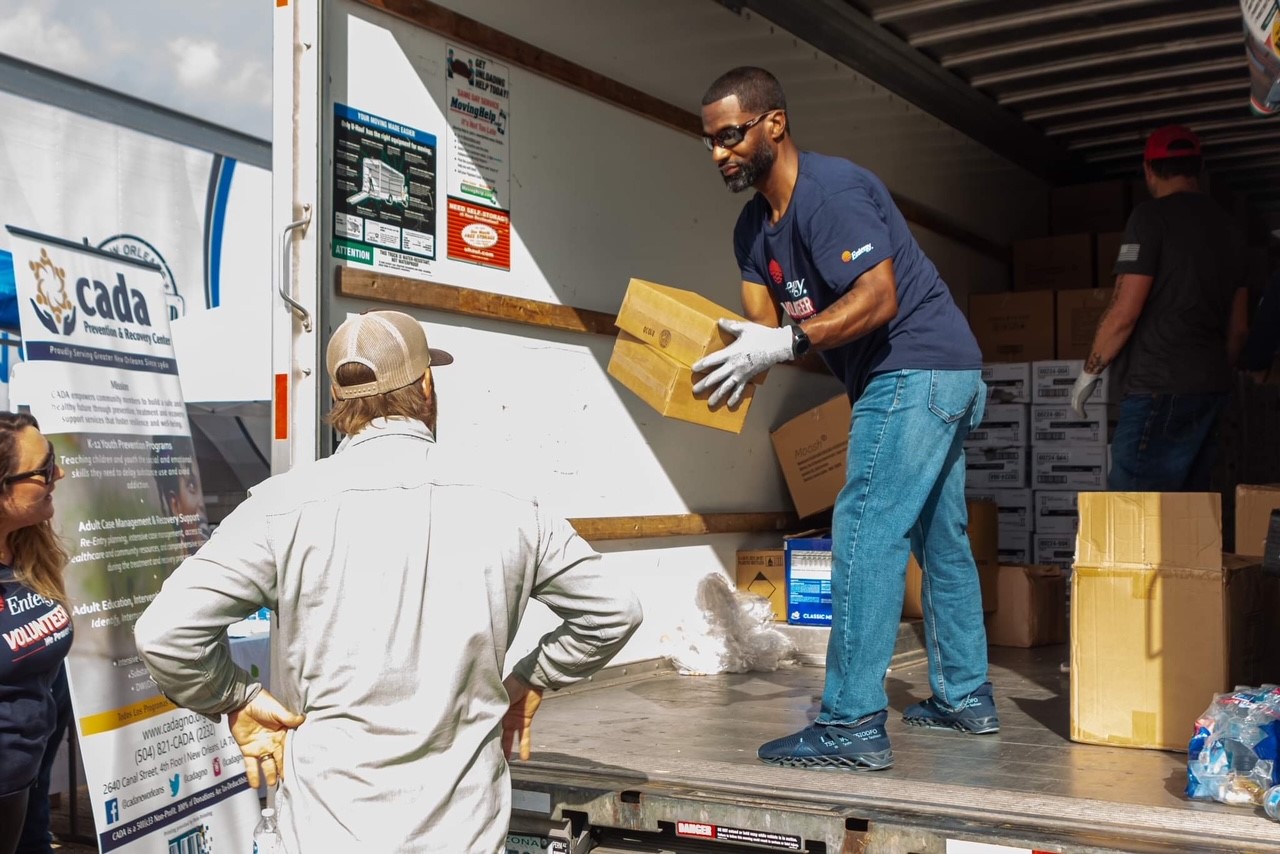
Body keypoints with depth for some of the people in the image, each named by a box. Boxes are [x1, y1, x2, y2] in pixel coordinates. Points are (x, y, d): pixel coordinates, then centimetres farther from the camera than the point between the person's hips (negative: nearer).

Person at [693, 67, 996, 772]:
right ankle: (965, 697, 26)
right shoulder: (754, 229, 12)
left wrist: (788, 343, -31)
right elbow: (764, 325, 5)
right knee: (939, 538, 15)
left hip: (917, 368, -11)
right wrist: (738, 355, -16)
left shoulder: (831, 190, -17)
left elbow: (879, 297, -25)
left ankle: (852, 725, -16)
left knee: (866, 530, -16)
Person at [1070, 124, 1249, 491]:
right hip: (1211, 389, 8)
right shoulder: (1226, 226, 16)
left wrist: (1089, 372, -1)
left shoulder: (1152, 217, -7)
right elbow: (1238, 327, 18)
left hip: (1160, 390, -8)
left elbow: (1124, 313, -12)